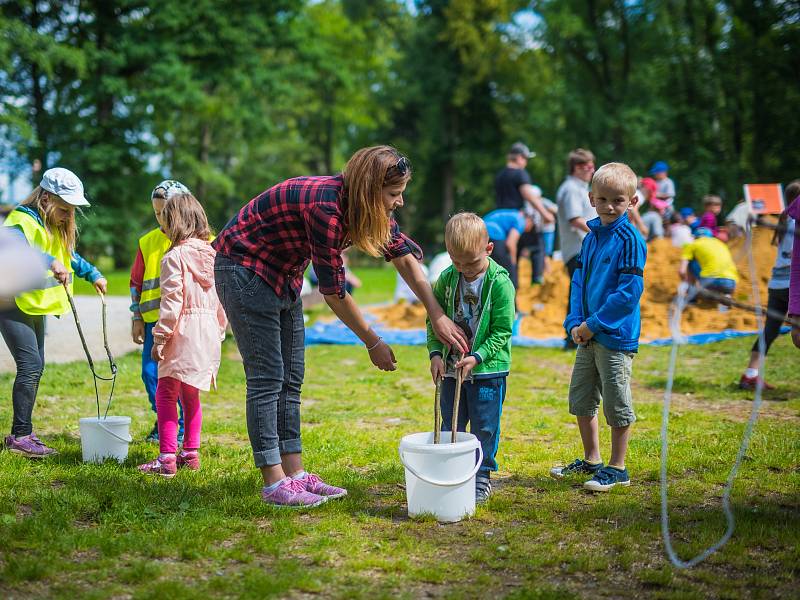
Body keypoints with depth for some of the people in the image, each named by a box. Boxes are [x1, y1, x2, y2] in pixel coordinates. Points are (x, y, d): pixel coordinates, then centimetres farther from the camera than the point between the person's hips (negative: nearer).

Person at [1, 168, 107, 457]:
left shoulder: (55, 227, 11)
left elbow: (69, 255, 30)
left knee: (36, 366, 11)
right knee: (30, 365, -16)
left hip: (34, 305, 10)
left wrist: (93, 274, 23)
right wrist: (50, 261, -54)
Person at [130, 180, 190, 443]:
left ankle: (185, 428, 13)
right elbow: (136, 283, 14)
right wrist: (137, 319, 10)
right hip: (154, 320, 4)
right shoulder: (148, 242, 9)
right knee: (151, 372, 4)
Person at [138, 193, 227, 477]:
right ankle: (190, 453, 23)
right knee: (191, 395, 18)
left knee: (166, 394, -2)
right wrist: (219, 332, 21)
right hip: (209, 334, 7)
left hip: (183, 333, -7)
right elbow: (221, 301, 12)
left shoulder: (174, 257, -12)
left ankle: (167, 458, -7)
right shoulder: (213, 255, 9)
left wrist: (159, 338, -11)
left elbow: (171, 303, -16)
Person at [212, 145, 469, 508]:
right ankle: (273, 484, -6)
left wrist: (438, 317, 0)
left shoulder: (360, 204, -5)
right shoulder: (325, 207, -31)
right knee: (267, 377, -10)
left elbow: (405, 257, 4)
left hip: (283, 274, 9)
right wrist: (373, 344, -13)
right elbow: (333, 290, -24)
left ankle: (294, 474, 12)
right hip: (244, 270, -9)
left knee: (290, 378, 8)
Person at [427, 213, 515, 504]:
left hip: (488, 368, -4)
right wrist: (436, 352, -7)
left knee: (484, 427, 4)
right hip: (451, 368, 4)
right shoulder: (447, 279, -2)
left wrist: (477, 357, -21)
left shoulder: (500, 283, -14)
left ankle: (482, 477, 18)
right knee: (450, 426, 13)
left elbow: (502, 331, -12)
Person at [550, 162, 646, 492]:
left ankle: (617, 468, 14)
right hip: (588, 334, 8)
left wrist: (594, 324, -16)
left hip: (616, 336, -8)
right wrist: (575, 322, -1)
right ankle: (591, 459, 31)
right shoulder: (591, 238, 9)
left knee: (616, 403, 2)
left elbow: (629, 291, -18)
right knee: (581, 399, 16)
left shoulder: (630, 240, -13)